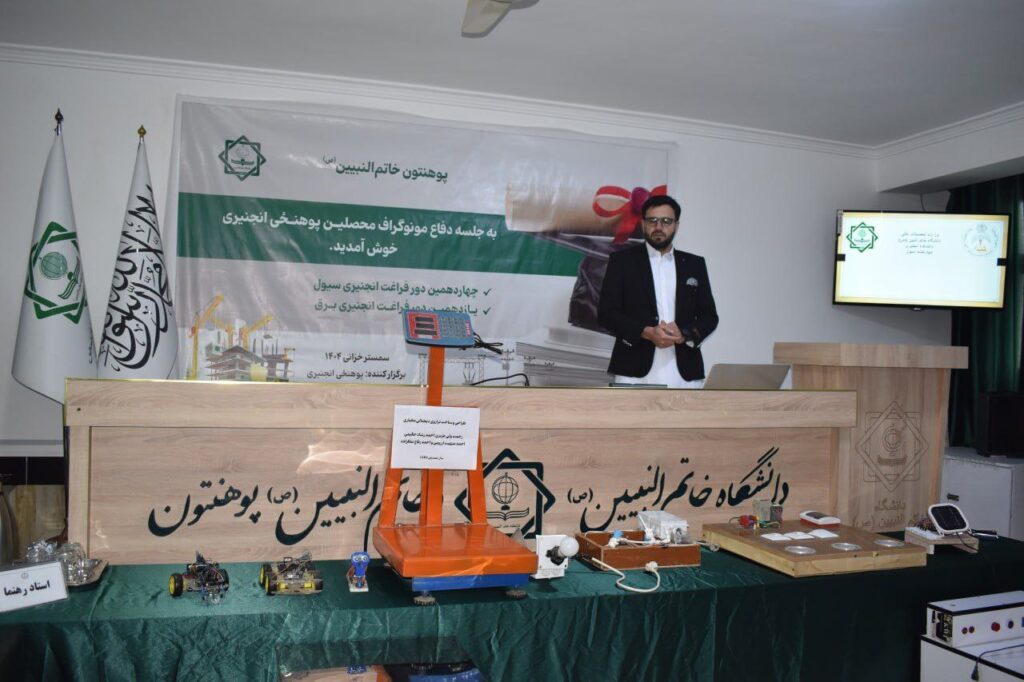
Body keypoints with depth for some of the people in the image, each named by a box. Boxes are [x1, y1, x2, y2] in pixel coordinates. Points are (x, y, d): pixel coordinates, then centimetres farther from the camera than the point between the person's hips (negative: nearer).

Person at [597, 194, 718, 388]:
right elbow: (606, 313, 0)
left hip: (685, 374, 3)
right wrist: (647, 332, -14)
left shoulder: (695, 264, 15)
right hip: (635, 371, -2)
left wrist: (684, 334, -8)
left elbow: (709, 315, 14)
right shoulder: (622, 260, 7)